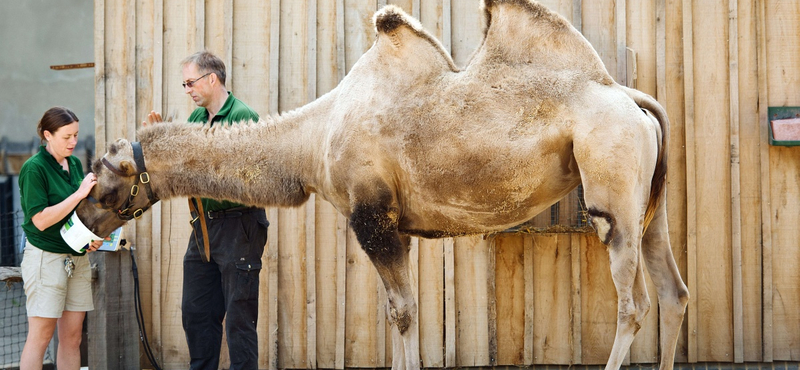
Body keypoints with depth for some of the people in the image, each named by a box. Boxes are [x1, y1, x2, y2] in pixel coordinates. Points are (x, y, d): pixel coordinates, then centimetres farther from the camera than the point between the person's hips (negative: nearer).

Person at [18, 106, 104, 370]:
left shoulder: (75, 164, 10)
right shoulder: (34, 168, -11)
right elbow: (40, 219, -17)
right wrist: (79, 194, -20)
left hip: (77, 258, 7)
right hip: (45, 257, -7)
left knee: (72, 336, 5)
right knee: (41, 334, -7)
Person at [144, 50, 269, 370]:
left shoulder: (243, 117, -13)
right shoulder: (195, 119, 11)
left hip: (238, 226, -8)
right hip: (203, 226, 8)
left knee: (239, 316, -3)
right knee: (195, 313, 14)